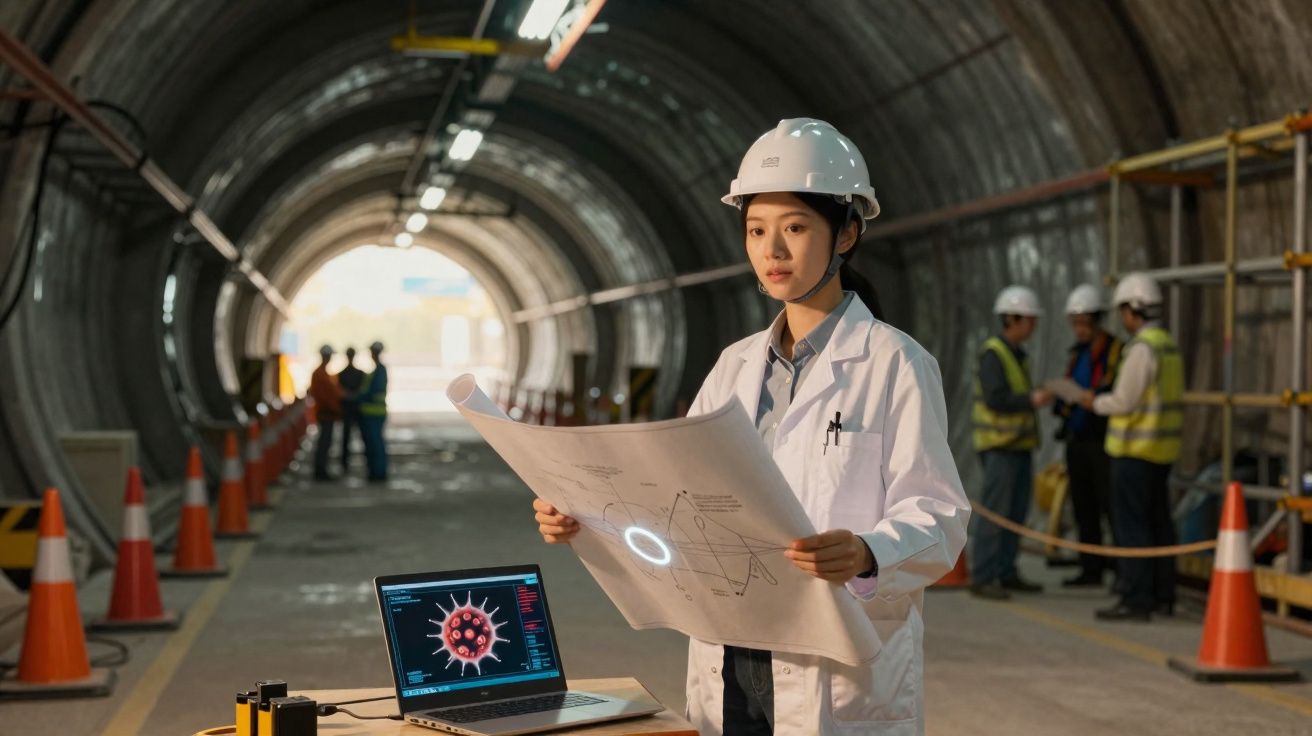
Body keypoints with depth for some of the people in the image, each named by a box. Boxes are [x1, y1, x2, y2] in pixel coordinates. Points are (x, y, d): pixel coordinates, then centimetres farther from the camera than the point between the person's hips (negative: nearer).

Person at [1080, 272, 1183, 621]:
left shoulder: (1142, 347, -17)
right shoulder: (1168, 345, 13)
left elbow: (1124, 401, -19)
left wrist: (1097, 403, 0)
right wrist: (1108, 401, 17)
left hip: (1136, 448, -9)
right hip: (1162, 448, 9)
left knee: (1130, 524, -7)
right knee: (1158, 523, 14)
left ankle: (1135, 600, -7)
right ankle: (1162, 595, 20)